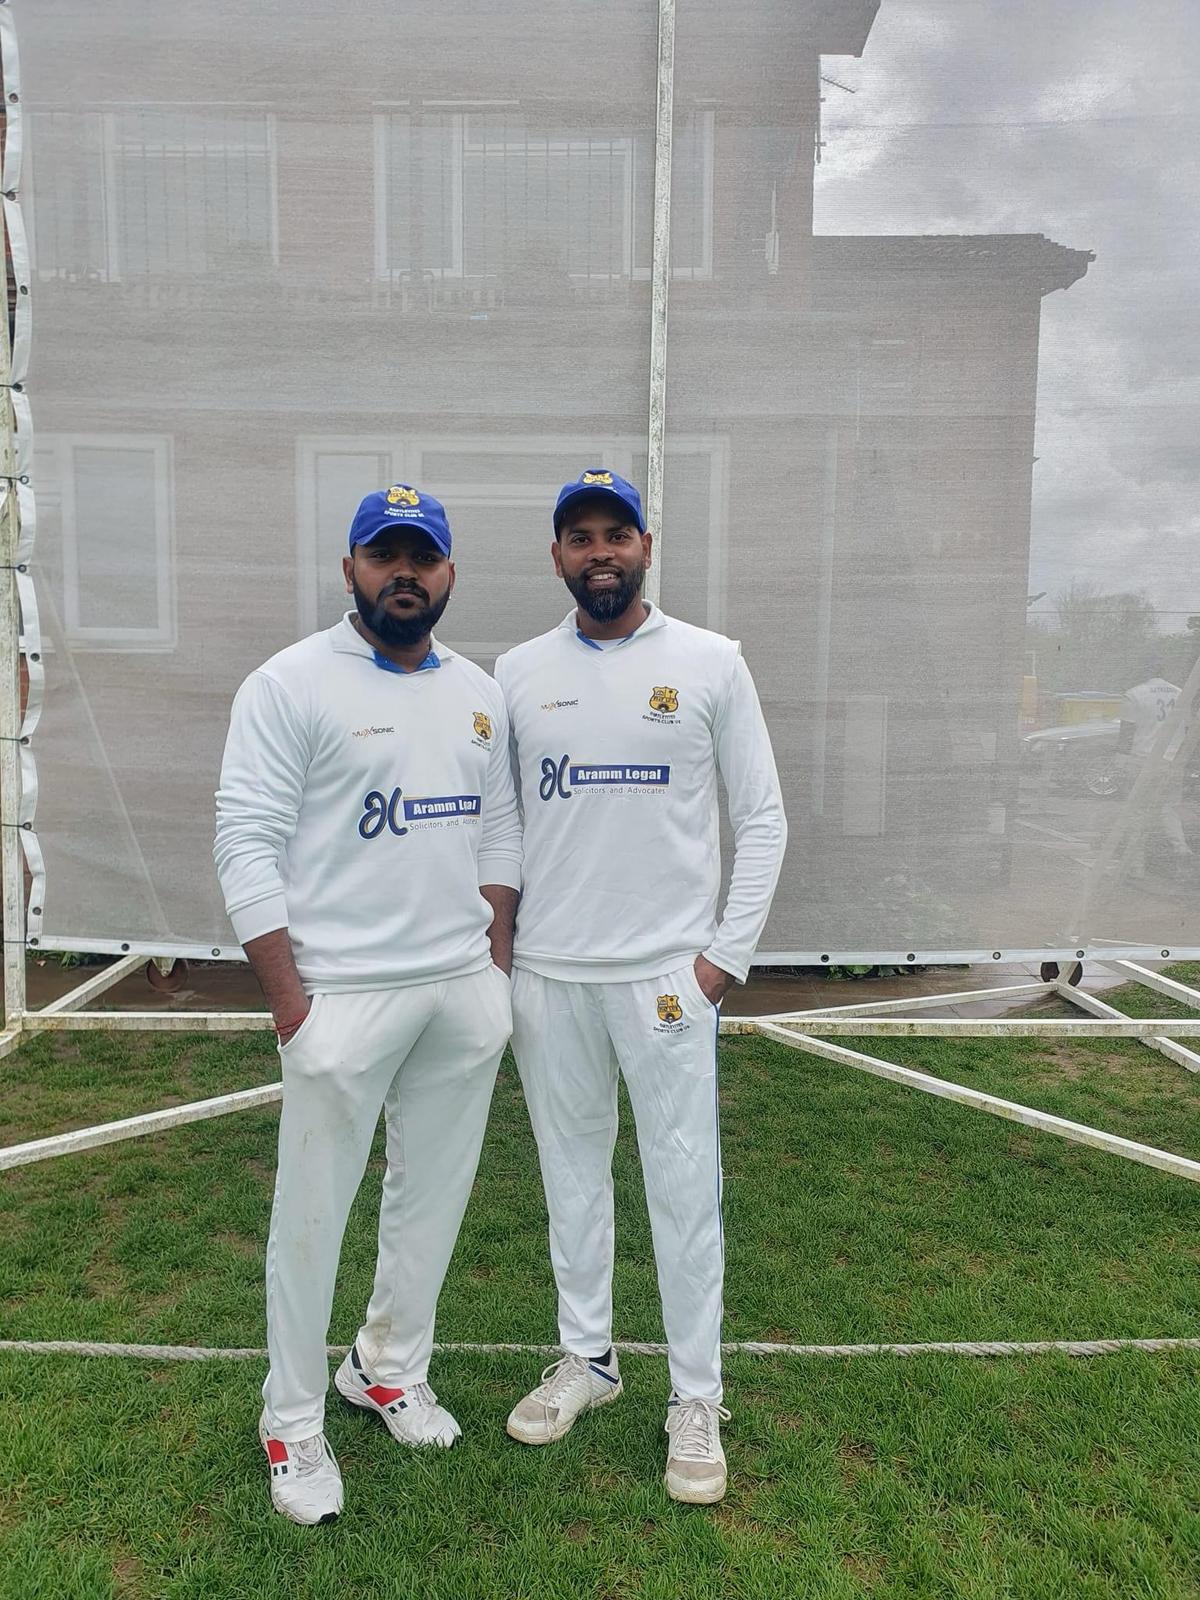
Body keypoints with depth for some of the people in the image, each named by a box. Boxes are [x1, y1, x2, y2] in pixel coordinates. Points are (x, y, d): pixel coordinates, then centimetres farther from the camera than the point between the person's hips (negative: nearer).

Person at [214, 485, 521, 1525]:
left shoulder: (480, 694, 10)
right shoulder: (292, 685, -8)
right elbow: (248, 846, -11)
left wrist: (496, 962, 8)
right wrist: (289, 999, -14)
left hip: (466, 991, 6)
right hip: (345, 994, -5)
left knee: (434, 1194, 15)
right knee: (314, 1210, 5)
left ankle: (391, 1370, 38)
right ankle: (293, 1426, 26)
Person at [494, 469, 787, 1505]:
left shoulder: (710, 663, -2)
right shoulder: (517, 673, 5)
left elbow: (762, 816, 0)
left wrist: (729, 953, -6)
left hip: (667, 974, -2)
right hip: (547, 975, 3)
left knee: (684, 1186, 4)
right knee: (571, 1172, 15)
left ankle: (697, 1400, 22)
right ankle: (588, 1358, 35)